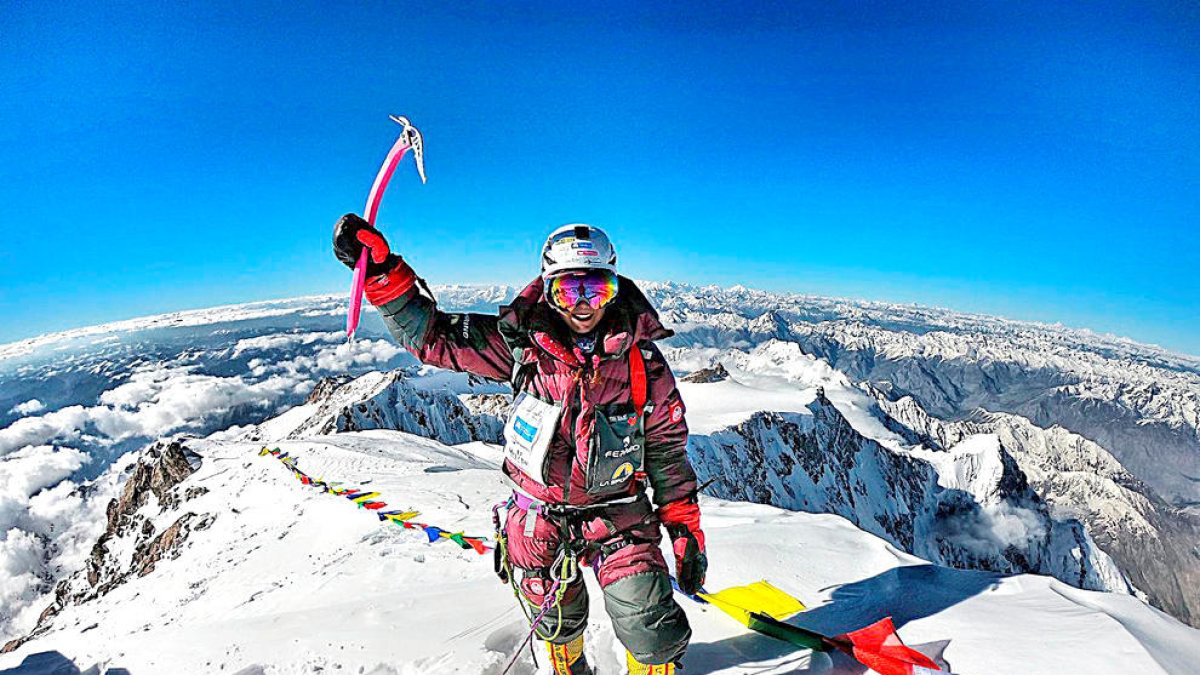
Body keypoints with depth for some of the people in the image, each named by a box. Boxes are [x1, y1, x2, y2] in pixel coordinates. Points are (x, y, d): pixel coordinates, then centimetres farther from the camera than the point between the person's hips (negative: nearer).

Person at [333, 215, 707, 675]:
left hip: (619, 516, -1)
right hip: (539, 517, 1)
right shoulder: (522, 342, -15)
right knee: (558, 625, 23)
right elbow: (430, 334, -13)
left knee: (655, 636, -5)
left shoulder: (643, 362, -15)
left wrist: (687, 534, -3)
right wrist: (382, 269, -27)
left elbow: (668, 454, -5)